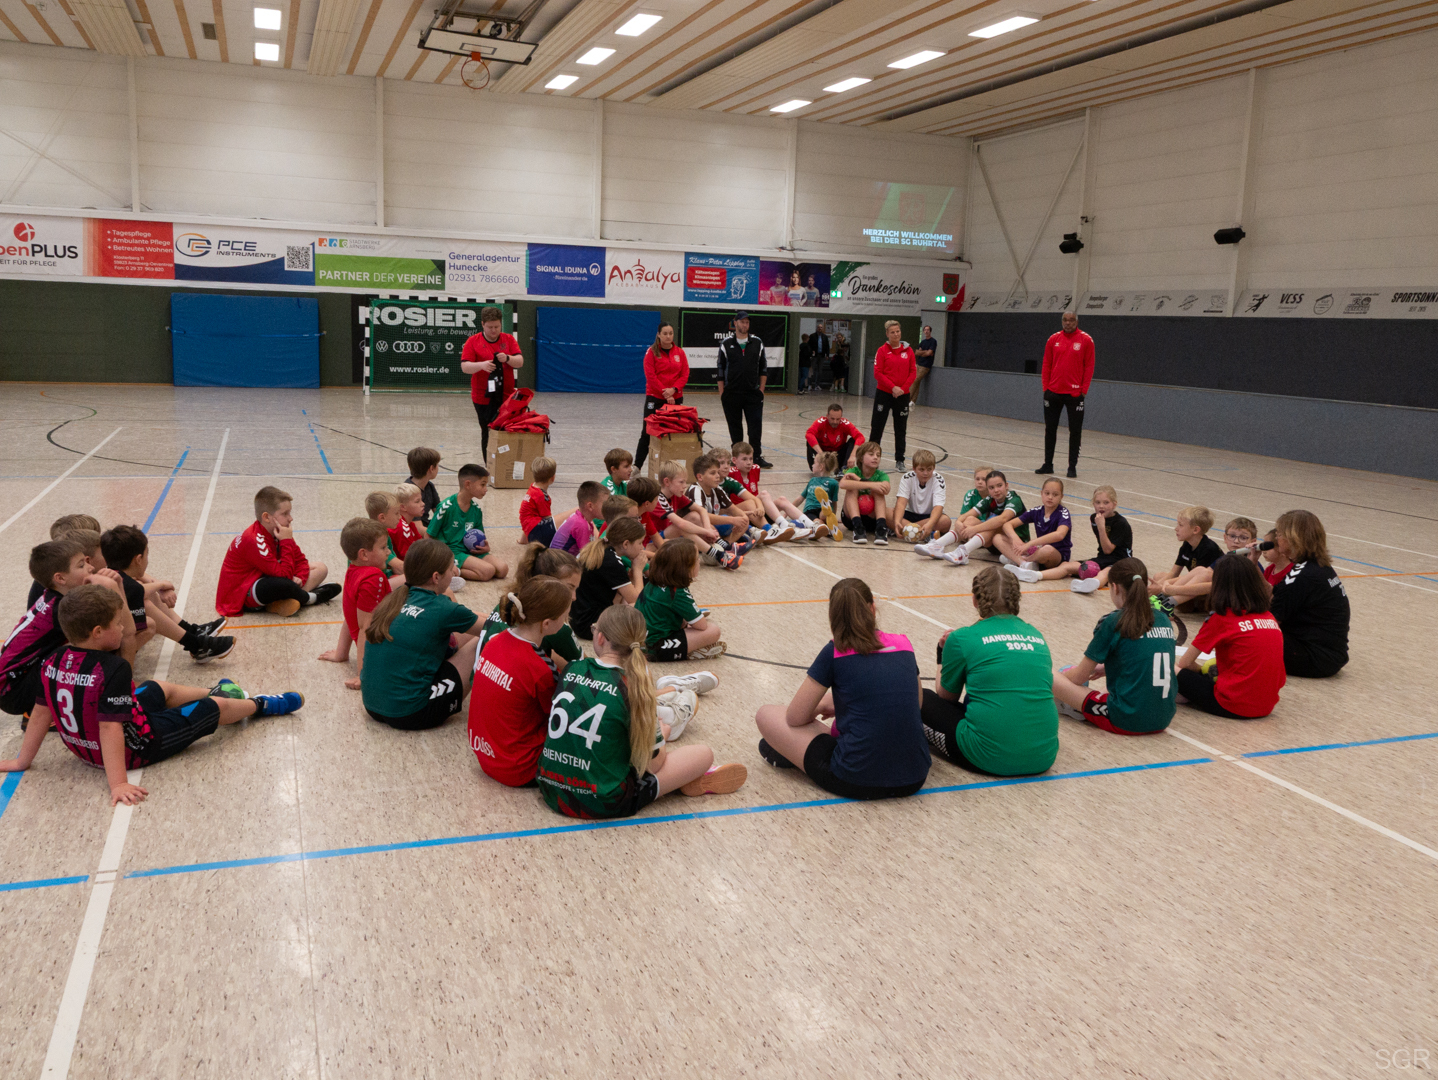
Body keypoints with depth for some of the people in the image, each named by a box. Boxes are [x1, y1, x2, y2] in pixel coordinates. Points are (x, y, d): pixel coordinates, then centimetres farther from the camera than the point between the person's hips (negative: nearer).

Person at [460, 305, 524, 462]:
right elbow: (464, 366, -7)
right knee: (488, 434, 4)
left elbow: (520, 362, 0)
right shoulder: (473, 341, 1)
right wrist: (481, 365, -25)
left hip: (506, 397, 1)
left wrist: (507, 358, -21)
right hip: (483, 398, -1)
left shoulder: (509, 339, 7)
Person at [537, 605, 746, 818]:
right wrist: (659, 733, 15)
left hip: (552, 792, 6)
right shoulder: (633, 687, -16)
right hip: (602, 804, -6)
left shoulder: (572, 670, -2)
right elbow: (653, 763, -8)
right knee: (704, 753, 4)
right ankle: (692, 782, 30)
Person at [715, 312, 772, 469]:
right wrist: (721, 393, 0)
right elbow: (721, 369, 4)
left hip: (753, 394, 1)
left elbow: (763, 368, 10)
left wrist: (761, 389, 4)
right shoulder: (726, 344, 1)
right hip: (731, 394, 0)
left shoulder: (757, 343, 6)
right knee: (734, 427, 7)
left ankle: (757, 457, 2)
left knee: (756, 426, -5)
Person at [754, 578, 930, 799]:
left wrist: (822, 706, 24)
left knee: (766, 714, 11)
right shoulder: (903, 645, 7)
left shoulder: (834, 652, -4)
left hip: (856, 781, -5)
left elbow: (795, 718, 0)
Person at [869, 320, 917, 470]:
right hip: (884, 393, -2)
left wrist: (903, 388, -9)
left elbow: (913, 372, 3)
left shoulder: (908, 350, 3)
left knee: (901, 429, 8)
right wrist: (892, 387, -15)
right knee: (877, 426, 2)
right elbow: (878, 373, -8)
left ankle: (900, 460, 17)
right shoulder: (882, 350, -4)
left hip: (902, 394, 2)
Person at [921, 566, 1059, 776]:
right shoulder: (1036, 636, 12)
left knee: (923, 699, 16)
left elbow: (946, 697, 13)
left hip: (990, 757, -5)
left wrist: (943, 653, 29)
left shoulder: (963, 638, -1)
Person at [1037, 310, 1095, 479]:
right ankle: (1048, 464, 18)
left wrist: (1084, 390, -7)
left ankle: (1072, 466, 9)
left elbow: (1089, 366, -2)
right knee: (1050, 429, 8)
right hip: (1053, 392, 3)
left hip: (1074, 394, -3)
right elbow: (1046, 364, 9)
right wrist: (1046, 387, 2)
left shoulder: (1086, 340, -2)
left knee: (1075, 431, 1)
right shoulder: (1054, 339, 6)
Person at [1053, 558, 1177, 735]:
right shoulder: (1164, 620, 7)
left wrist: (1061, 676, 19)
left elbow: (1079, 677, -2)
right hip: (1164, 720, 7)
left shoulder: (1113, 623, -9)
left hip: (1126, 721, -7)